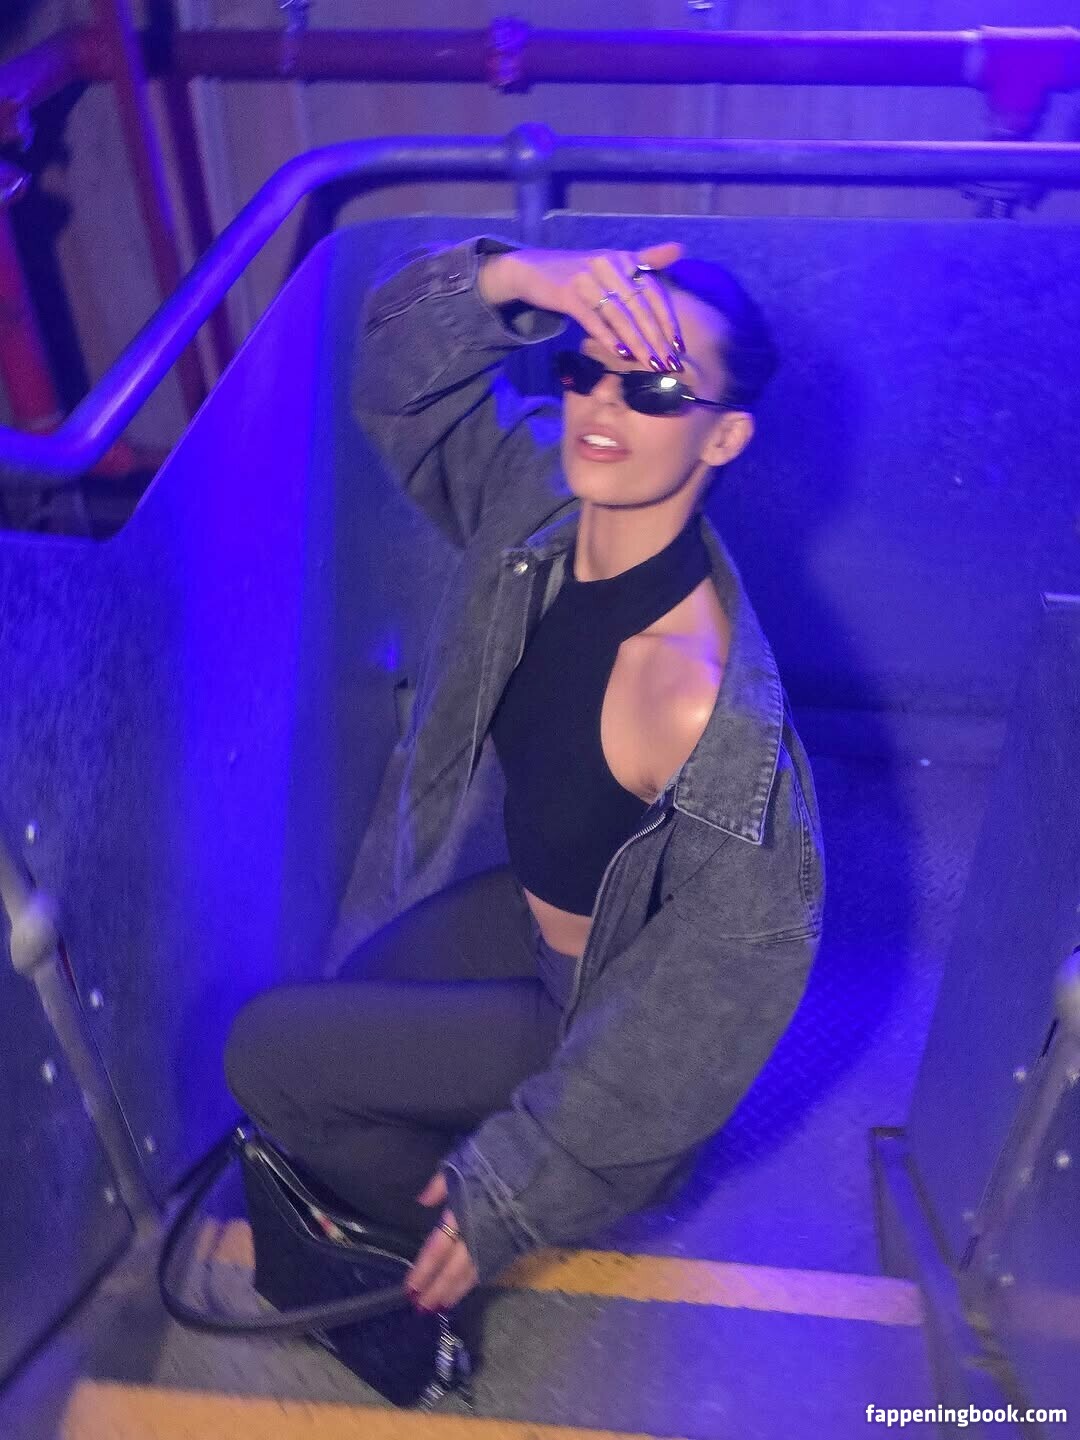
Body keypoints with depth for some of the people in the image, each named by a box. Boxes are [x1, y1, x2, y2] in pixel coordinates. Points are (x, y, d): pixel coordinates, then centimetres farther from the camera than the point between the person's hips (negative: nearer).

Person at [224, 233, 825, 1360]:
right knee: (342, 999, 17)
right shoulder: (540, 495, -18)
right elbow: (400, 367, -7)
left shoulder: (713, 708, -38)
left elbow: (721, 1000, -27)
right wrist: (518, 278, -30)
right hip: (532, 907, 7)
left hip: (610, 1004, -7)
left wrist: (510, 1194, -18)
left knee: (265, 1054, -5)